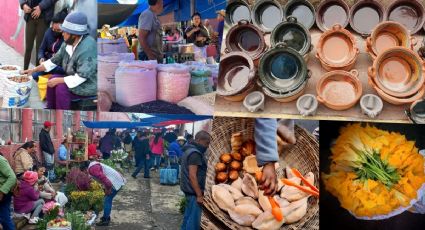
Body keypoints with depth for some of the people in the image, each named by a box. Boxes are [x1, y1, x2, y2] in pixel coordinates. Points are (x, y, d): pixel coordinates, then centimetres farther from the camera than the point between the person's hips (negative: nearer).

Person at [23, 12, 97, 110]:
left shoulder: (87, 48, -30)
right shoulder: (68, 43, -2)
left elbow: (81, 77, -30)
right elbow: (54, 61, 10)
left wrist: (58, 80, -21)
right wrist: (34, 70, 5)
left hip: (89, 84, -9)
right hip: (77, 78, 9)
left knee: (61, 87, -21)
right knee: (52, 79, 2)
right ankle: (51, 110, 16)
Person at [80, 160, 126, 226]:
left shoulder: (92, 169, -15)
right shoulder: (94, 166, 18)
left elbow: (103, 178, -27)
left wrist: (108, 188, -18)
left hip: (115, 183, -11)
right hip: (118, 181, 11)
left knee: (107, 200, -6)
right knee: (108, 200, 20)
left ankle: (105, 220, 0)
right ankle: (106, 217, 30)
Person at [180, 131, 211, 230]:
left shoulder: (190, 150, 12)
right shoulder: (195, 153, -19)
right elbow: (192, 176, -24)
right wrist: (199, 195, -22)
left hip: (189, 189, 11)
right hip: (193, 191, -11)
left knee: (188, 216, 17)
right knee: (194, 219, -8)